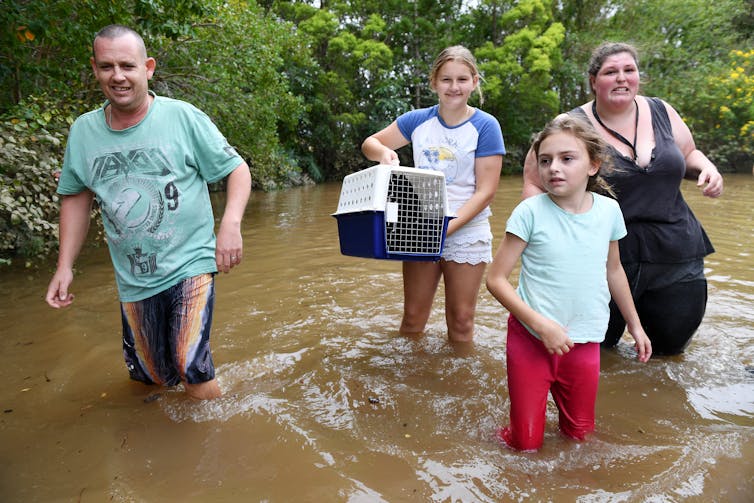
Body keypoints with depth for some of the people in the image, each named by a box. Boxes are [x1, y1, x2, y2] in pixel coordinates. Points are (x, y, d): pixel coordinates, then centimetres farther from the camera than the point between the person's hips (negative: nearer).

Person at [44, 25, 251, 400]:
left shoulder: (183, 117, -8)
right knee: (149, 376, 15)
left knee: (190, 366, -16)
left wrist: (230, 224, -21)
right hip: (133, 279, 5)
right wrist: (65, 266, 10)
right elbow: (76, 197, 14)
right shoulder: (83, 131, 3)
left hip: (189, 264, -4)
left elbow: (237, 169, -5)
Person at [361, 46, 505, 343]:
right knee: (412, 317, 11)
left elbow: (485, 191, -10)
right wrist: (384, 152, -13)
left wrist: (449, 226, -21)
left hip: (466, 233, -2)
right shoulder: (418, 120, 2)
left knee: (460, 320, 7)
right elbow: (369, 144, 11)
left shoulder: (485, 126, -7)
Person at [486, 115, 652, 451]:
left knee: (580, 435, 16)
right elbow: (496, 279, -13)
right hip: (531, 339, -3)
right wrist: (540, 324, -20)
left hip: (585, 342, 4)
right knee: (527, 443, 4)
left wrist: (634, 324, 21)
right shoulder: (530, 212, -14)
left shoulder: (608, 210, -2)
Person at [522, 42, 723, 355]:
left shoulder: (661, 112, 4)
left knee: (670, 345, 16)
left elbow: (688, 154, 19)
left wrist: (707, 168, -3)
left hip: (675, 254, 4)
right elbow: (533, 183, -7)